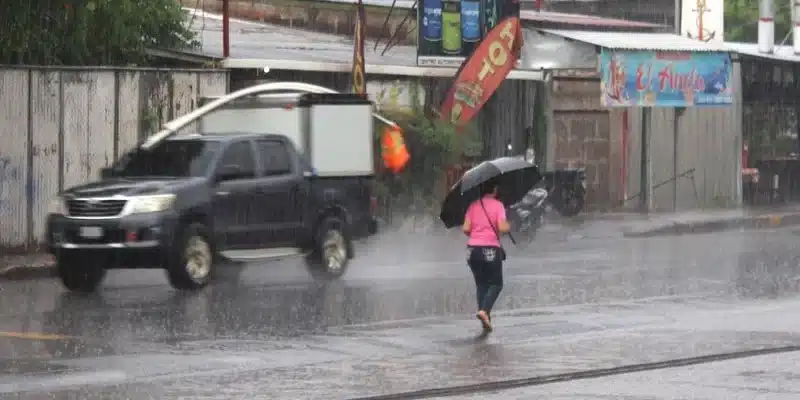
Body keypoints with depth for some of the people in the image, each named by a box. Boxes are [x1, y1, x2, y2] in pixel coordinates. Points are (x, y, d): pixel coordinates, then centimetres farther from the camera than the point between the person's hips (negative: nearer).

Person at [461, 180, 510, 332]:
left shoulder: (473, 205, 5)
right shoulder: (498, 205, -5)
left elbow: (465, 229, -1)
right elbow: (502, 228, -14)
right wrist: (508, 226, 8)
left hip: (473, 249, 4)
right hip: (491, 249, -4)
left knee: (481, 284, 15)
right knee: (496, 284, 10)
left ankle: (486, 321, 11)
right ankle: (484, 310, -14)